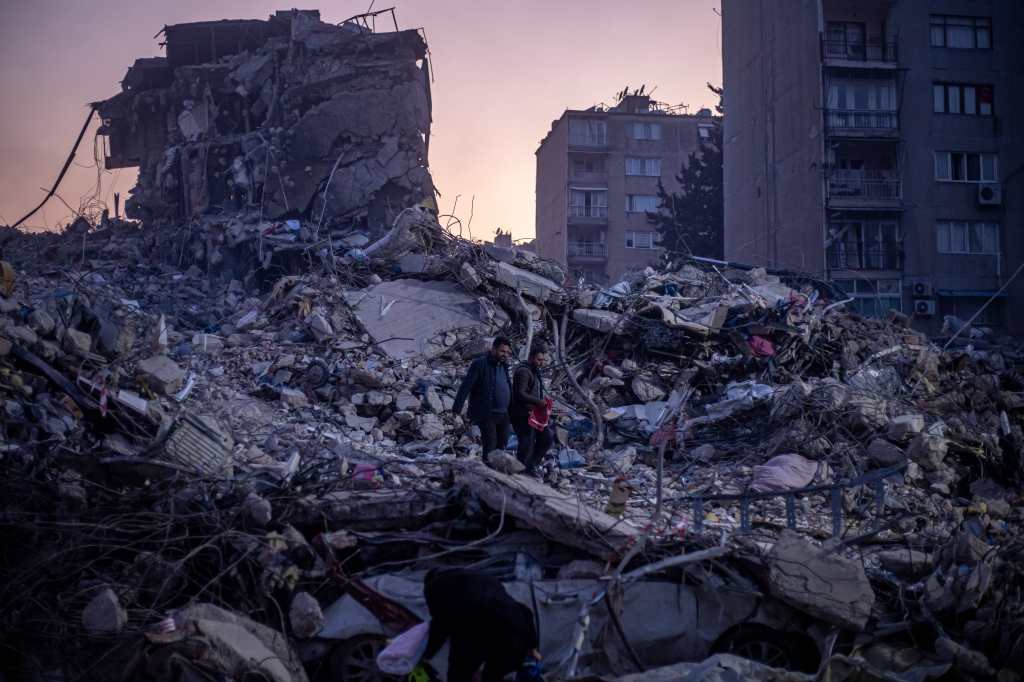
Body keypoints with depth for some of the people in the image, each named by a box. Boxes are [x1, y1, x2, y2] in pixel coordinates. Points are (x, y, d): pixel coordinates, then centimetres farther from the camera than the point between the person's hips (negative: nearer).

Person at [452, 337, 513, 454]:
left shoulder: (504, 365, 14)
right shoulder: (480, 364, -9)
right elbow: (466, 386, -12)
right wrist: (457, 408, -17)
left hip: (504, 415, 7)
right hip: (486, 415, -7)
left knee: (501, 447, 11)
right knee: (490, 448, -9)